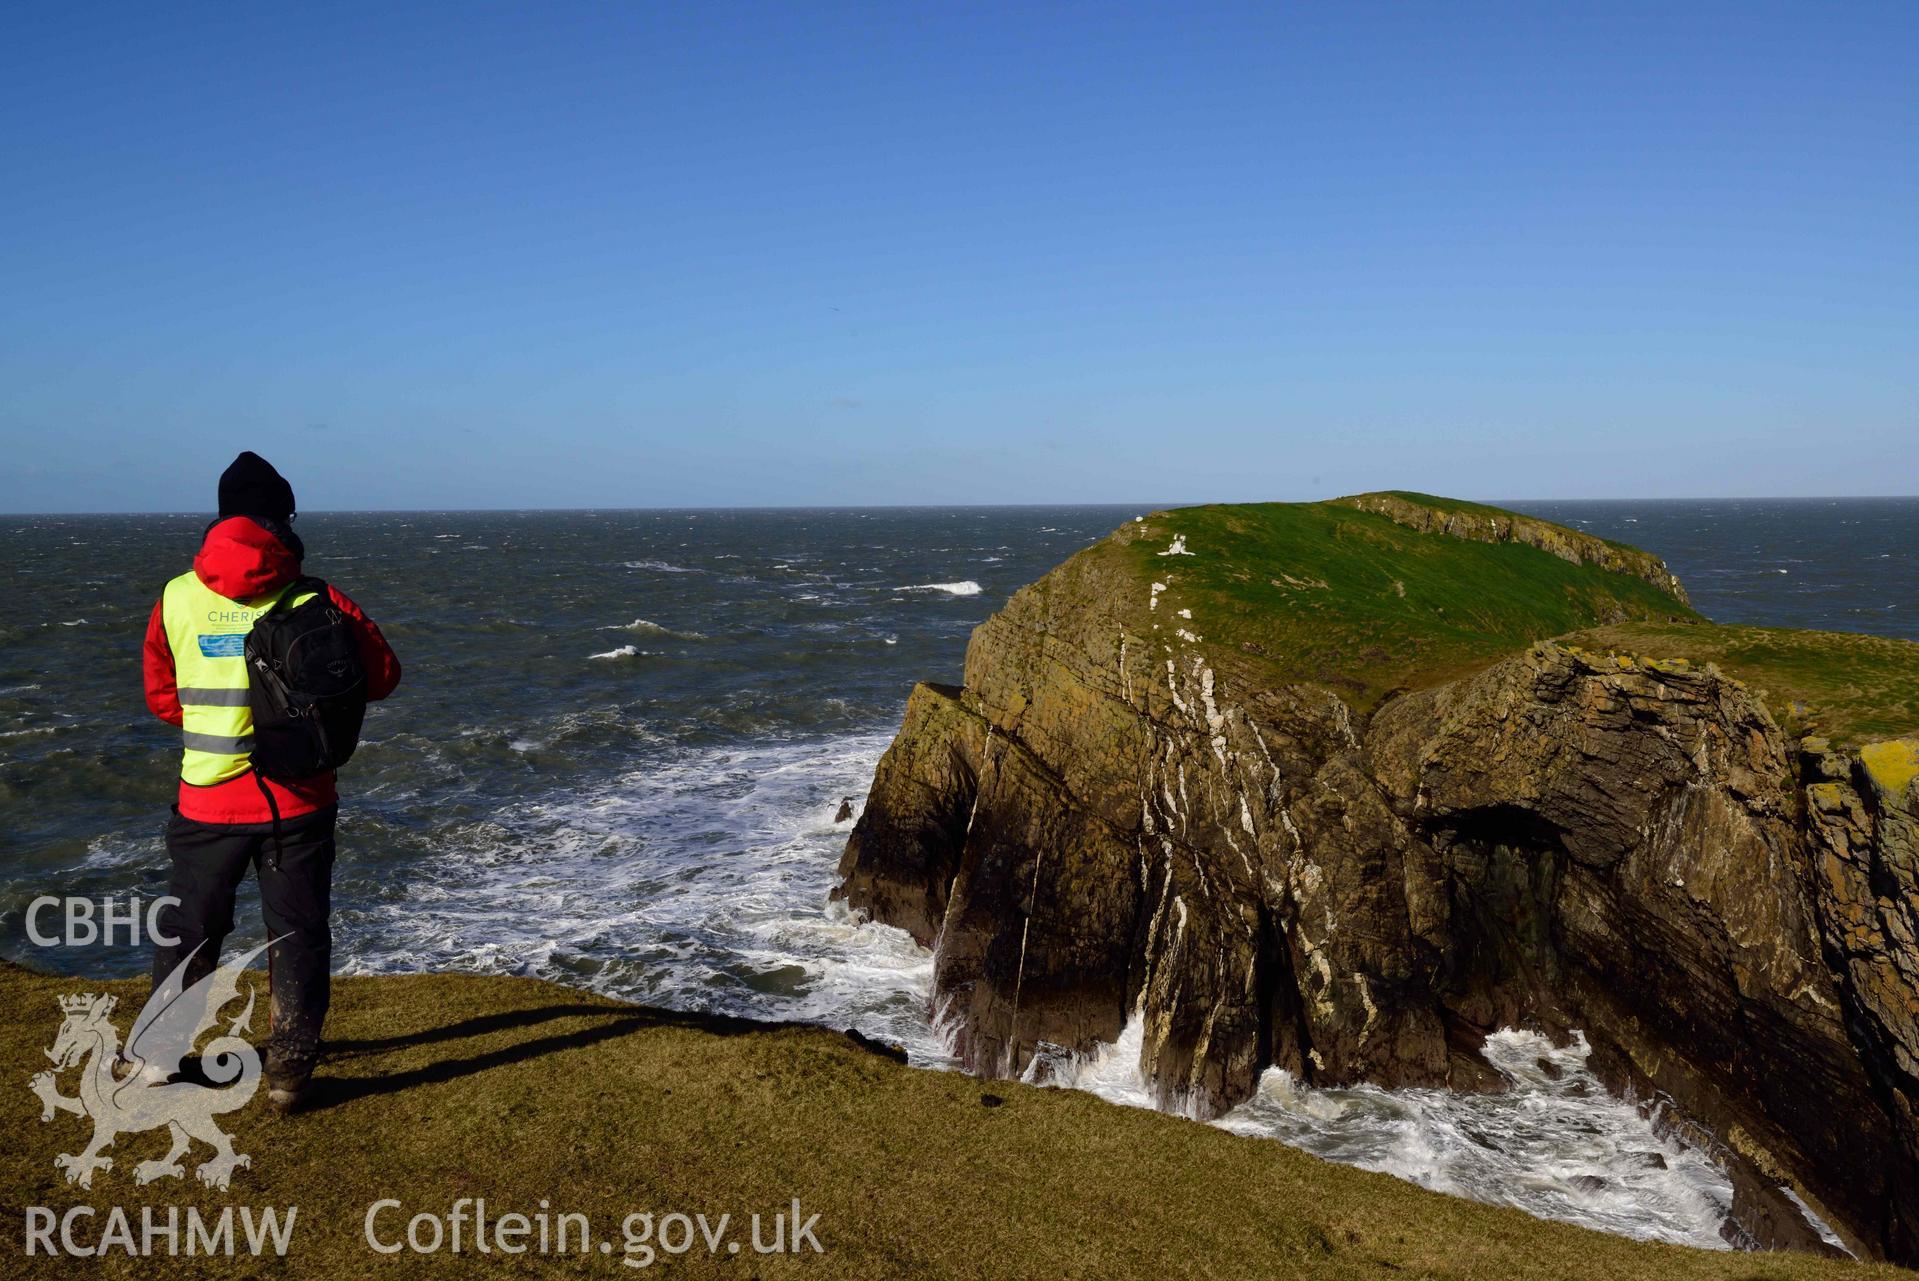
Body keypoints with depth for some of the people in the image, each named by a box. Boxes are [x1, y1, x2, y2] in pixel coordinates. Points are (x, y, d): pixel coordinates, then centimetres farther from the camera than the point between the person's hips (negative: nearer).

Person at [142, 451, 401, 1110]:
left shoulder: (176, 598, -3)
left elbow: (162, 697, 7)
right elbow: (382, 675, -1)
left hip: (208, 800, 2)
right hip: (297, 801, -2)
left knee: (188, 928, 20)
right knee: (298, 932, 11)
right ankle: (289, 1067, 14)